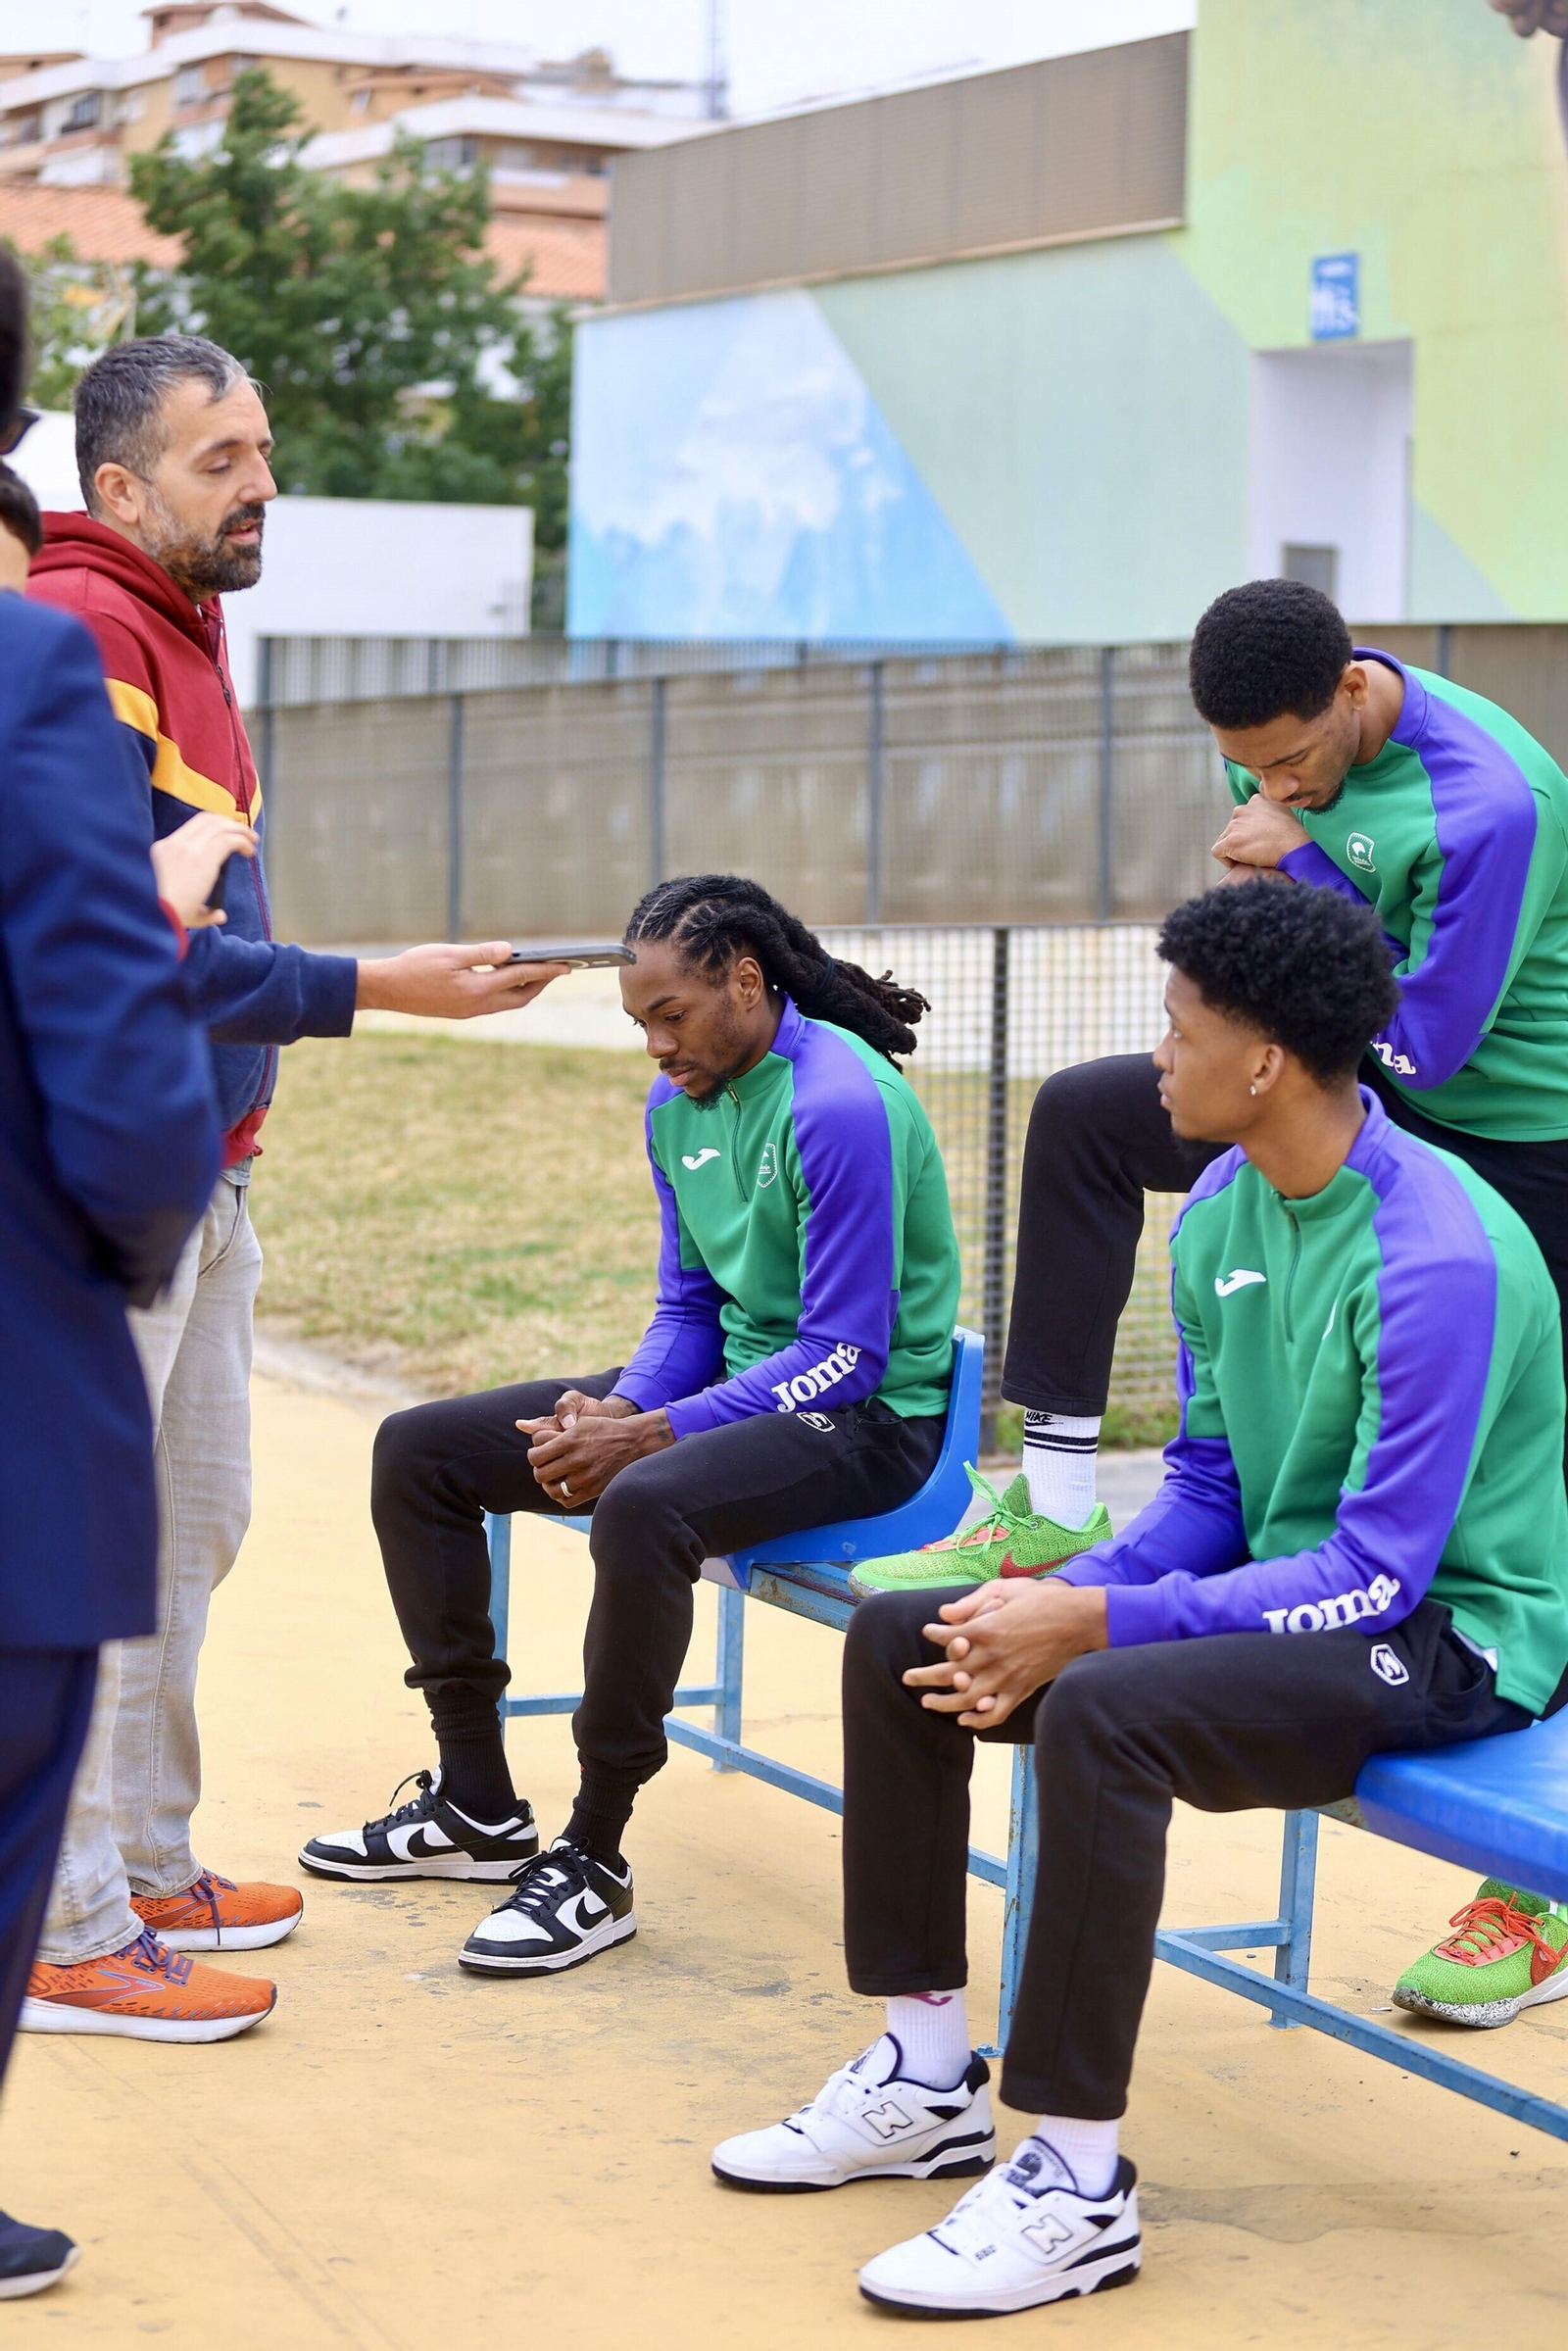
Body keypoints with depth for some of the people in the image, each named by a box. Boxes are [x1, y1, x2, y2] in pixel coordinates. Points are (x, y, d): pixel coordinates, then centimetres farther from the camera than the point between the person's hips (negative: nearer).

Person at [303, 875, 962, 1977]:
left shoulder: (843, 1105, -21)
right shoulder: (679, 1103, 6)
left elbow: (846, 1355, -22)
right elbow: (690, 1307, 13)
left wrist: (652, 1434, -25)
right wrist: (621, 1407, -9)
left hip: (865, 1417, -9)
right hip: (733, 1382, 10)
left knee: (643, 1506, -40)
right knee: (418, 1451, 4)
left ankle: (594, 1864, -25)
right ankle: (476, 1802, 9)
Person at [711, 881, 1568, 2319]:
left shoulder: (1441, 1259, -25)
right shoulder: (1222, 1213, 2)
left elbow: (1381, 1573, -25)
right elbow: (1205, 1484, 10)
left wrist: (1097, 1624, -25)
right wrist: (1069, 1599, -10)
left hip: (1450, 1635, -9)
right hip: (1284, 1587, 9)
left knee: (1100, 1708, -35)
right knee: (898, 1641, 0)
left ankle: (1079, 2180, -24)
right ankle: (930, 2076, 10)